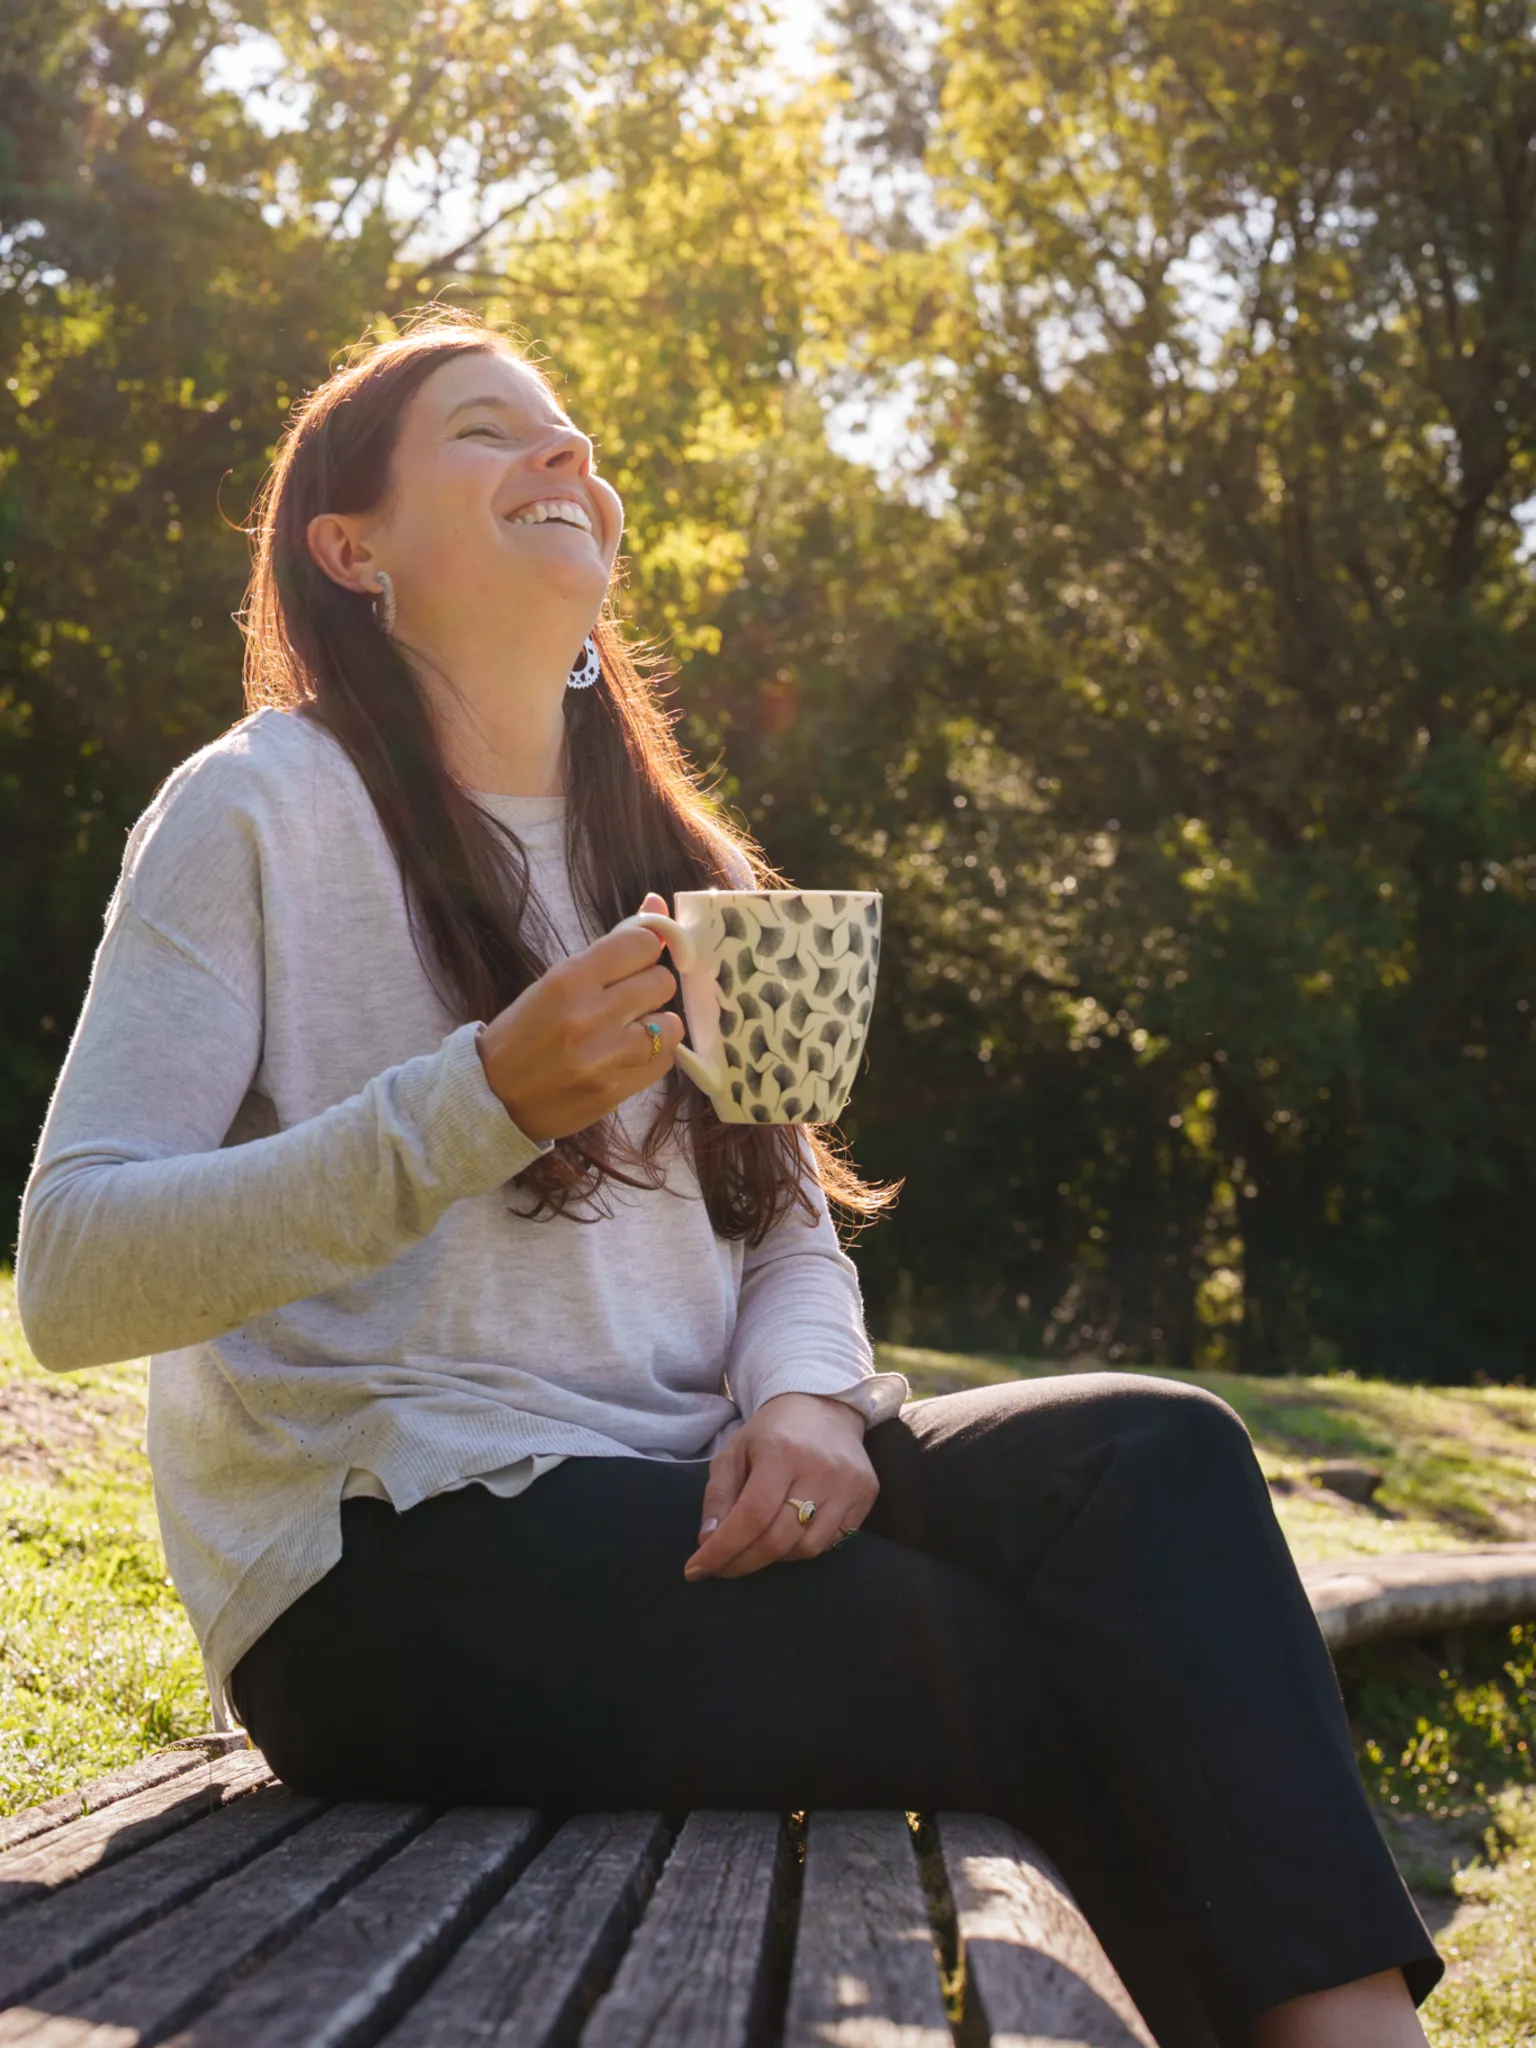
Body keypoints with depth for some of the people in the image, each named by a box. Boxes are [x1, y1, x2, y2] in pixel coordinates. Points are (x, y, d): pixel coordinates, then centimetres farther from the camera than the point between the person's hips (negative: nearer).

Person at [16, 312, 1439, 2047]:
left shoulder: (664, 851, 18)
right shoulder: (259, 811, -2)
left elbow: (787, 1211, 16)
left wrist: (806, 1395, -9)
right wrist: (484, 1099, -23)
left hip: (686, 1498, 6)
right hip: (392, 1562, -6)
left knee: (1149, 1455, -20)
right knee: (1067, 1679, -22)